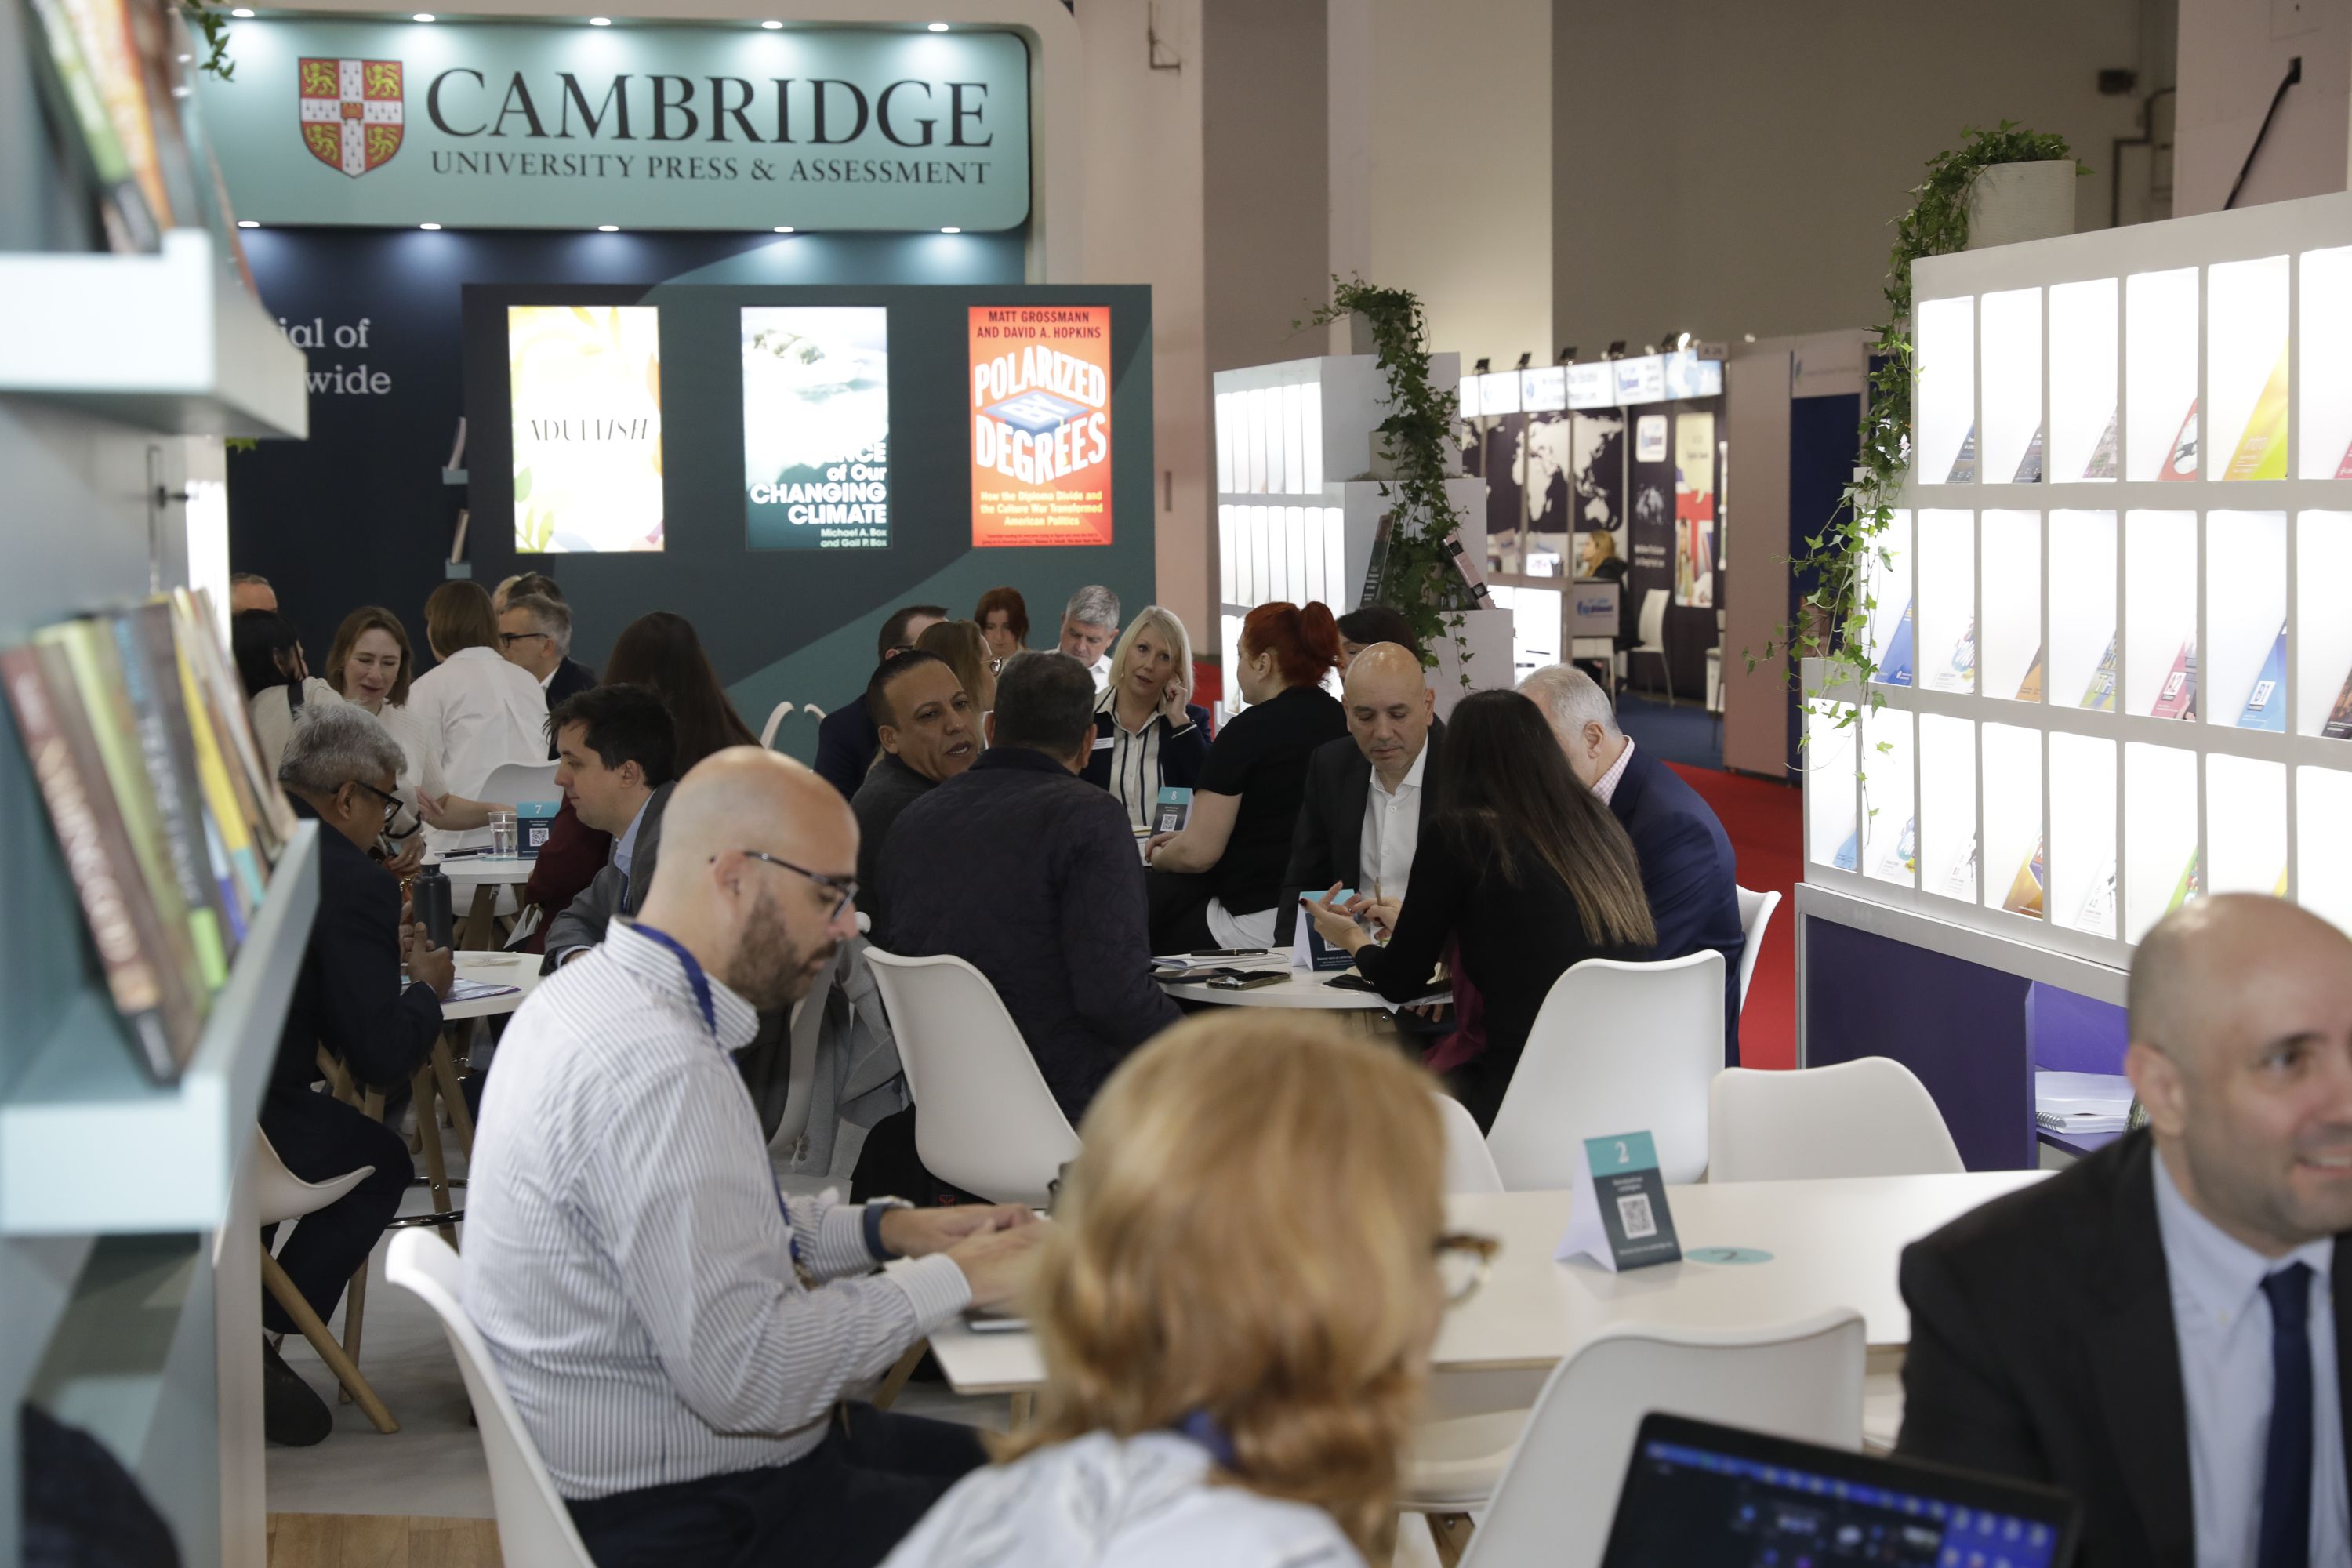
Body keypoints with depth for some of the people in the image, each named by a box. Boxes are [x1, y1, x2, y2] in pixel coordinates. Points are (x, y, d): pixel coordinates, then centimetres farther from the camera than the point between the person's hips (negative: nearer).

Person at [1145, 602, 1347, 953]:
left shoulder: (1247, 732, -12)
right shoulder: (1343, 723, 8)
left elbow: (1198, 854, -12)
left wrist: (1158, 857, 12)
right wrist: (1183, 838, 25)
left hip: (1263, 921, -8)